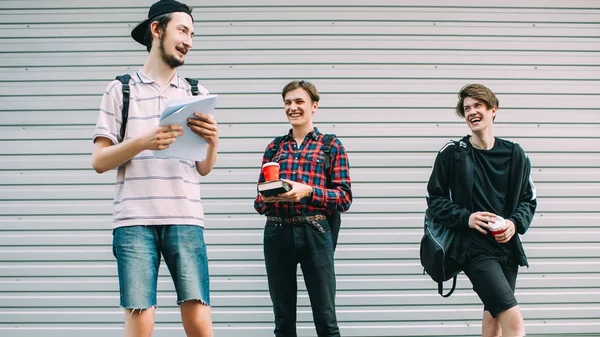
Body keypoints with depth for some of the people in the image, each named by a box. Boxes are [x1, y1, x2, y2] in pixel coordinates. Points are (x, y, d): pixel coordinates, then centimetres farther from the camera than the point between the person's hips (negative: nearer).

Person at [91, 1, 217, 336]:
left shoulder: (197, 93, 15)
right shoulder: (121, 89, 9)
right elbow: (99, 161, 4)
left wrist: (213, 141, -5)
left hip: (186, 220, 2)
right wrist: (142, 142, -12)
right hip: (134, 220, -2)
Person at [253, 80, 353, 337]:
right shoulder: (274, 148, 14)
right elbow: (259, 201, 15)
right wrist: (266, 199, -9)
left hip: (314, 234, -3)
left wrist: (308, 191, -15)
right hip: (277, 234, 3)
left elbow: (345, 198, -2)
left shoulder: (332, 147, 6)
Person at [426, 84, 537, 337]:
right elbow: (435, 198, 1)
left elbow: (528, 199, 12)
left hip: (507, 246, 5)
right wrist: (465, 218, -15)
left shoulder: (514, 154, 6)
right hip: (474, 247, -5)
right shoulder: (452, 153, -3)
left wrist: (515, 223, -8)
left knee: (493, 315, 13)